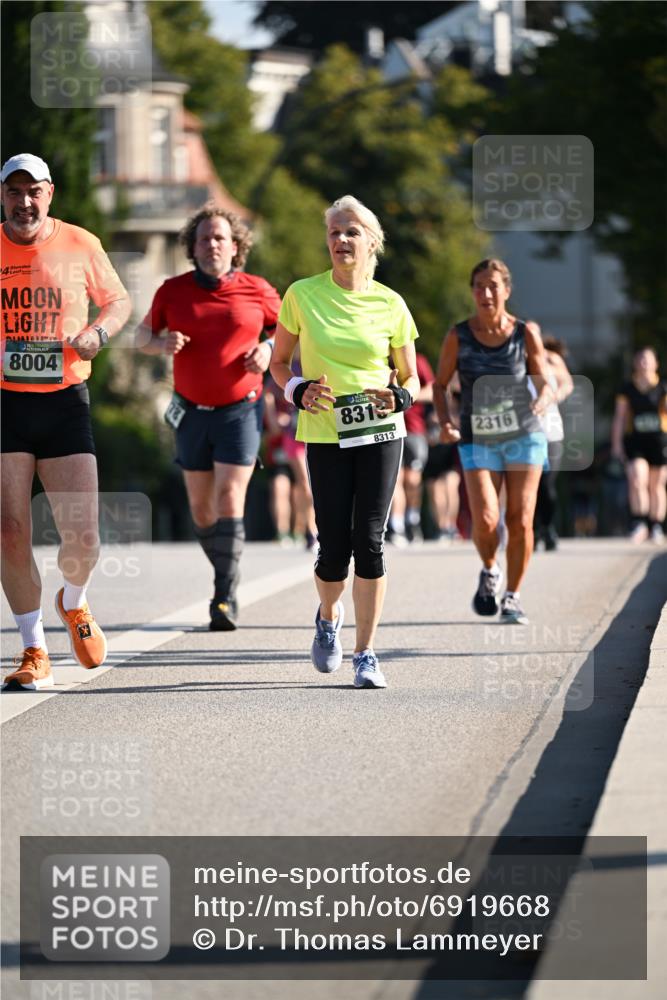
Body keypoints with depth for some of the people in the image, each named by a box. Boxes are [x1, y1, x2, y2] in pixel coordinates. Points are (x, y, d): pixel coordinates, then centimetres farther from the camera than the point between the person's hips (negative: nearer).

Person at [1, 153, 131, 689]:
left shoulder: (80, 245, 1)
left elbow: (119, 300, 16)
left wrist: (99, 332, -6)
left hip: (65, 400, 0)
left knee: (82, 537, -4)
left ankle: (74, 603, 31)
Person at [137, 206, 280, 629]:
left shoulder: (258, 291, -3)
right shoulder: (174, 291, 0)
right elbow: (143, 335, 11)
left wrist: (269, 349, -8)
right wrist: (161, 343, -11)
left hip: (240, 409, -3)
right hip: (192, 411, 3)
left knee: (230, 499, -14)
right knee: (201, 506, 8)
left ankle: (226, 598, -13)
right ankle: (224, 574, 29)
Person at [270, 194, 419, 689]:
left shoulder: (391, 305, 2)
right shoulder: (302, 295, 1)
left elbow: (411, 379, 10)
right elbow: (279, 363, 11)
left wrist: (400, 397, -12)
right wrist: (299, 390, -9)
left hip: (380, 432, 0)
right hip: (325, 436, 0)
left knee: (369, 541, -7)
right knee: (335, 546, -2)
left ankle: (366, 654, -1)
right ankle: (329, 617, 32)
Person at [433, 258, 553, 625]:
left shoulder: (525, 334, -3)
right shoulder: (458, 336, -4)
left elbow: (545, 385, 2)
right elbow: (439, 384, 6)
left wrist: (542, 401, -21)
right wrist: (444, 422, -10)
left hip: (524, 436, 0)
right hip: (478, 440, 0)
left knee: (520, 522, -5)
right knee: (485, 521, -15)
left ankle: (512, 598, 12)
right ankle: (489, 572, 17)